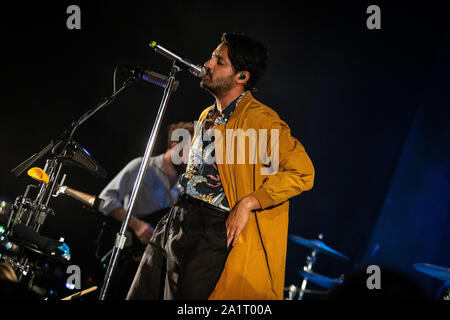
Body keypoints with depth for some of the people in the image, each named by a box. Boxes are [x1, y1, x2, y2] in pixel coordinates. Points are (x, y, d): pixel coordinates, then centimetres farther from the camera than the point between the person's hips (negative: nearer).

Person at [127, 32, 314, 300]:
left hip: (211, 227, -9)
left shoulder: (260, 118, -12)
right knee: (141, 295, 10)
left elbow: (303, 172, -20)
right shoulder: (207, 116, 18)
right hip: (175, 219, 9)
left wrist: (247, 203, -22)